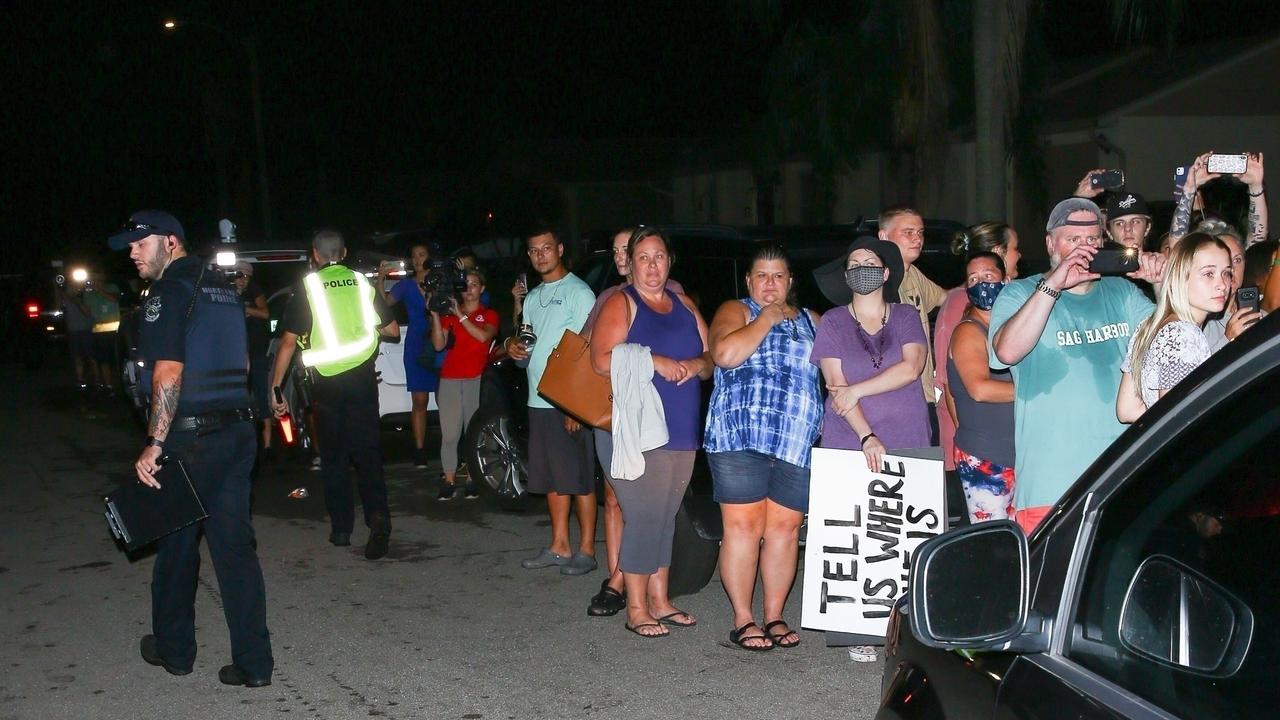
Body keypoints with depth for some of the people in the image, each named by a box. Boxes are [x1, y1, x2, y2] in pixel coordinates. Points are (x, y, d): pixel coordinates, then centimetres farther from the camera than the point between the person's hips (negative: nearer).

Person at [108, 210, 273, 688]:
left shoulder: (169, 292, -11)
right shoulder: (223, 289, 14)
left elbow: (168, 372, -21)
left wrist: (155, 444, -20)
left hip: (189, 438, -7)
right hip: (237, 431, 7)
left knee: (176, 544, 11)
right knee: (235, 545, 7)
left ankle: (174, 649, 27)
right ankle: (254, 663, 5)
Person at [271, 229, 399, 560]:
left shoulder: (308, 288, -2)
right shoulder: (362, 283, 5)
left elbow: (288, 342, -4)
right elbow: (393, 330, 10)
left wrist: (275, 387, 2)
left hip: (327, 383, -1)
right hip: (362, 379, 1)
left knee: (333, 457, 11)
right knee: (367, 452, 3)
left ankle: (341, 528, 15)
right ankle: (378, 517, -16)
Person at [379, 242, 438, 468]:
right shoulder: (406, 284, 10)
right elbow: (386, 301, -3)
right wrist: (381, 279, -16)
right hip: (416, 346, 1)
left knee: (443, 399, -5)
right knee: (419, 401, 0)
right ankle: (420, 452, 3)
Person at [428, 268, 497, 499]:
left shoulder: (489, 315, 11)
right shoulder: (448, 314, 17)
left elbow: (484, 336, -11)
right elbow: (439, 345, 4)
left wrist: (460, 315, -12)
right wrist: (435, 315, -5)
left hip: (477, 380, -2)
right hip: (449, 380, 2)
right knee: (449, 434, -5)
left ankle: (473, 480, 0)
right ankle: (449, 481, -3)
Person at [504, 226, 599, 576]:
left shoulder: (579, 292, -7)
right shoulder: (532, 297, 17)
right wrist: (513, 345, 0)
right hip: (539, 401, 8)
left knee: (579, 479, -2)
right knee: (552, 479, 12)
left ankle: (586, 550, 4)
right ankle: (559, 546, 20)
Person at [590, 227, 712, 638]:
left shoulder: (684, 306, 17)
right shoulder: (621, 304, -2)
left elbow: (713, 356, 17)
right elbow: (602, 361, -14)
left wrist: (697, 364, -5)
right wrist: (654, 362, -18)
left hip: (683, 434, 6)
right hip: (639, 432, -6)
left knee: (666, 518, 12)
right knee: (643, 518, -7)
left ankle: (660, 600, 22)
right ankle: (636, 609, 2)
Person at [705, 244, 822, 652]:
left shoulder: (811, 321, 20)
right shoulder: (735, 311, 6)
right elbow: (725, 354, -13)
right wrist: (766, 319, -5)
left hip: (797, 444, 4)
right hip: (740, 437, -4)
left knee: (785, 528, 6)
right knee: (743, 527, -3)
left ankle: (774, 616, 16)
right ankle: (743, 620, 5)